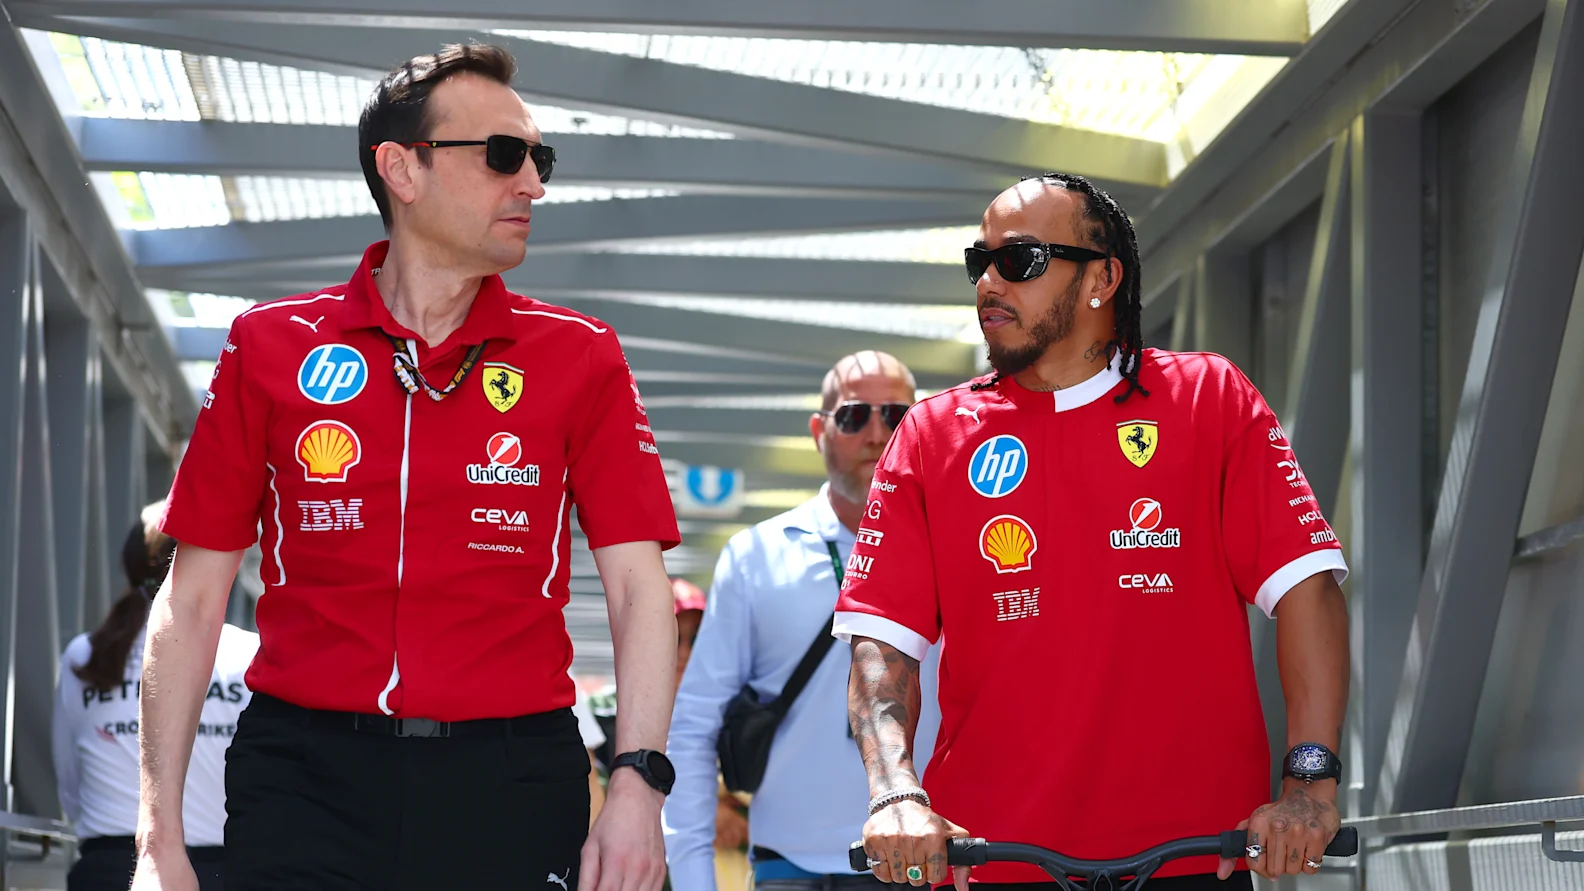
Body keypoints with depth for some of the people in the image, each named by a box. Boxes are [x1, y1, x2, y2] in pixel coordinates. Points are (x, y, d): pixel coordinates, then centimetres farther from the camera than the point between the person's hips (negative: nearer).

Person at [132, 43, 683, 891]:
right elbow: (193, 598, 5)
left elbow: (637, 584, 1)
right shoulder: (270, 346, 5)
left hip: (511, 787, 1)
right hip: (304, 780, -1)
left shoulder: (579, 358, 5)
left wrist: (636, 785, -14)